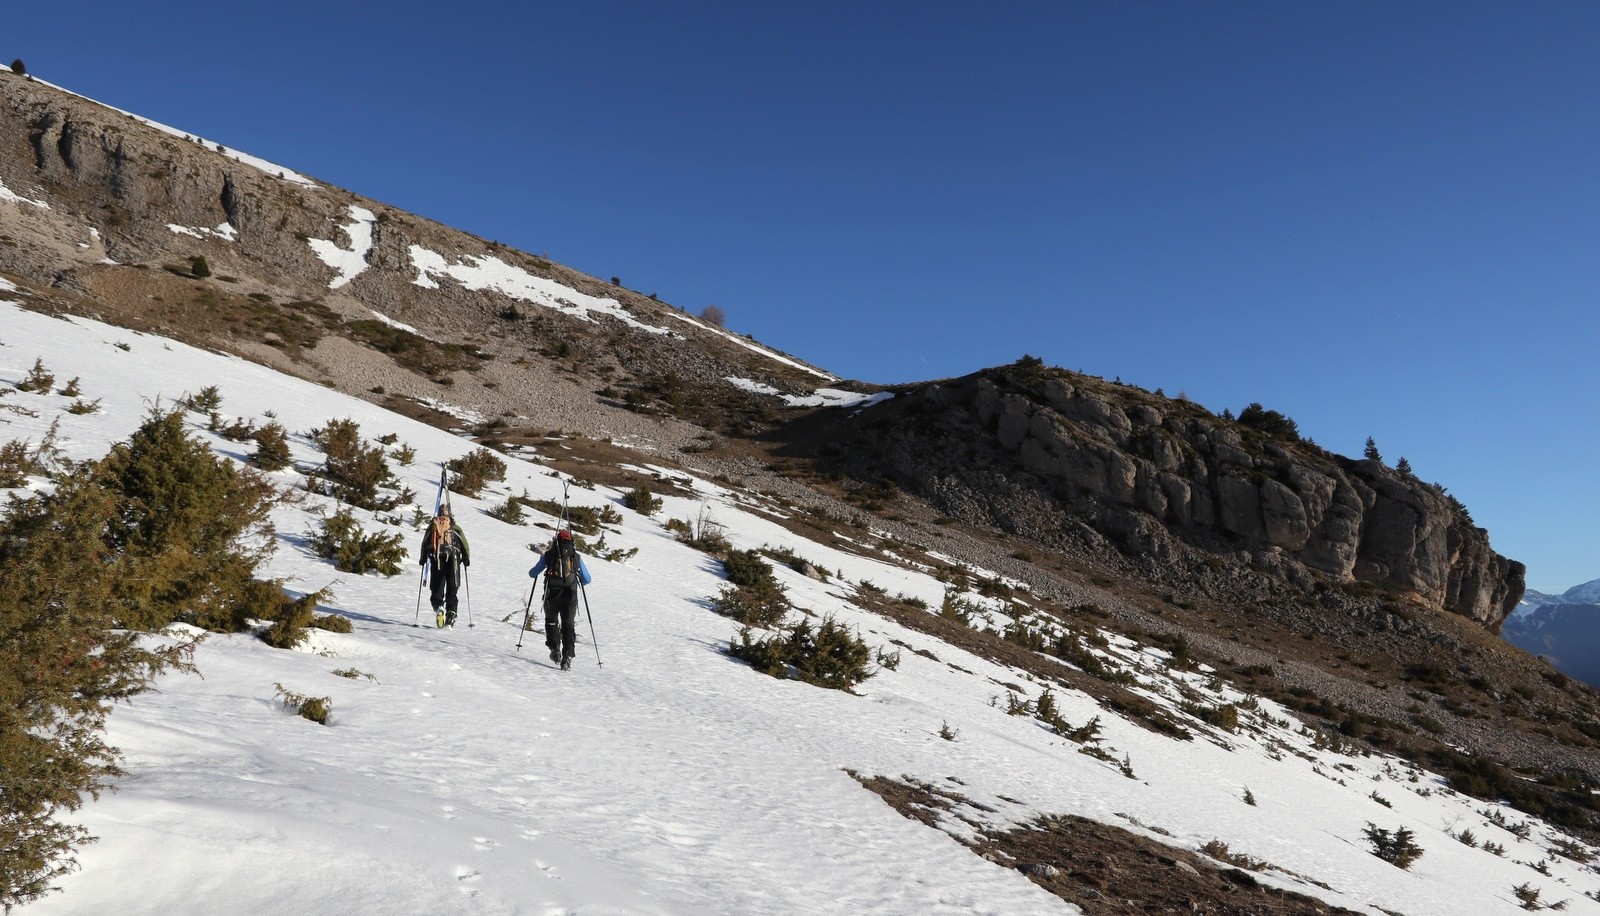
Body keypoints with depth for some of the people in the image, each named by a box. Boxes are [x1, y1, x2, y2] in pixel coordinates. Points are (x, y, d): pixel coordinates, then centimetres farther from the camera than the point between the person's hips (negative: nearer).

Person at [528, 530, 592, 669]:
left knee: (551, 621, 23)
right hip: (570, 595, 0)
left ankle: (555, 649, 7)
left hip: (552, 594, 0)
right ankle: (567, 657, -5)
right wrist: (578, 583, 37)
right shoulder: (576, 556, 11)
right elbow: (587, 579, 14)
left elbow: (532, 573, 14)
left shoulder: (548, 555, 8)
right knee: (568, 626, 9)